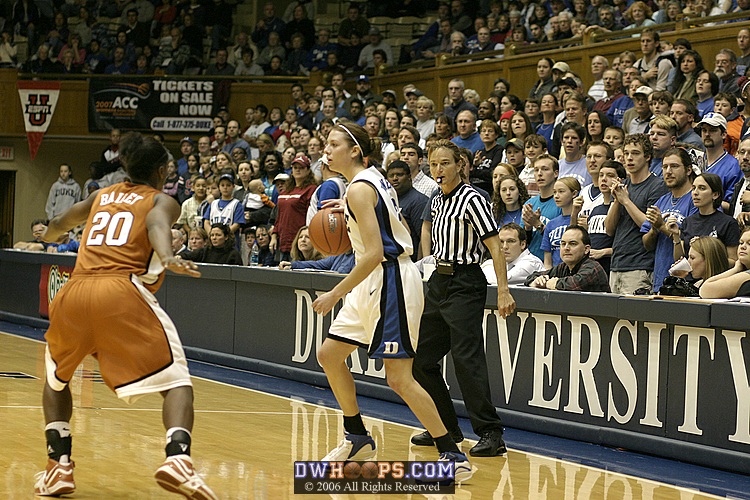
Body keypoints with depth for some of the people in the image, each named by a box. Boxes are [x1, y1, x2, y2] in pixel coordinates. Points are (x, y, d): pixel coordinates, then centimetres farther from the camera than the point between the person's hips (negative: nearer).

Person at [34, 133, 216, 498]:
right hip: (122, 293, -4)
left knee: (56, 379, 28)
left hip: (73, 294, 4)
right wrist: (168, 258, -27)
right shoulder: (162, 200, 17)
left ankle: (58, 467, 15)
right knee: (175, 381, 1)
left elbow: (57, 226, 48)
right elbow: (156, 223, -8)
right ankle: (178, 459, -24)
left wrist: (49, 235, 71)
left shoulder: (100, 196, 31)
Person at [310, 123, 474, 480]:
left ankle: (453, 456, -7)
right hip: (374, 284, 11)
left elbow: (375, 253, -24)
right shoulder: (374, 180, 12)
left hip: (390, 281, -11)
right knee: (329, 355, 16)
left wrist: (336, 295, -20)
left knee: (399, 378, -11)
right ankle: (358, 439, 27)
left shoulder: (359, 189, -17)